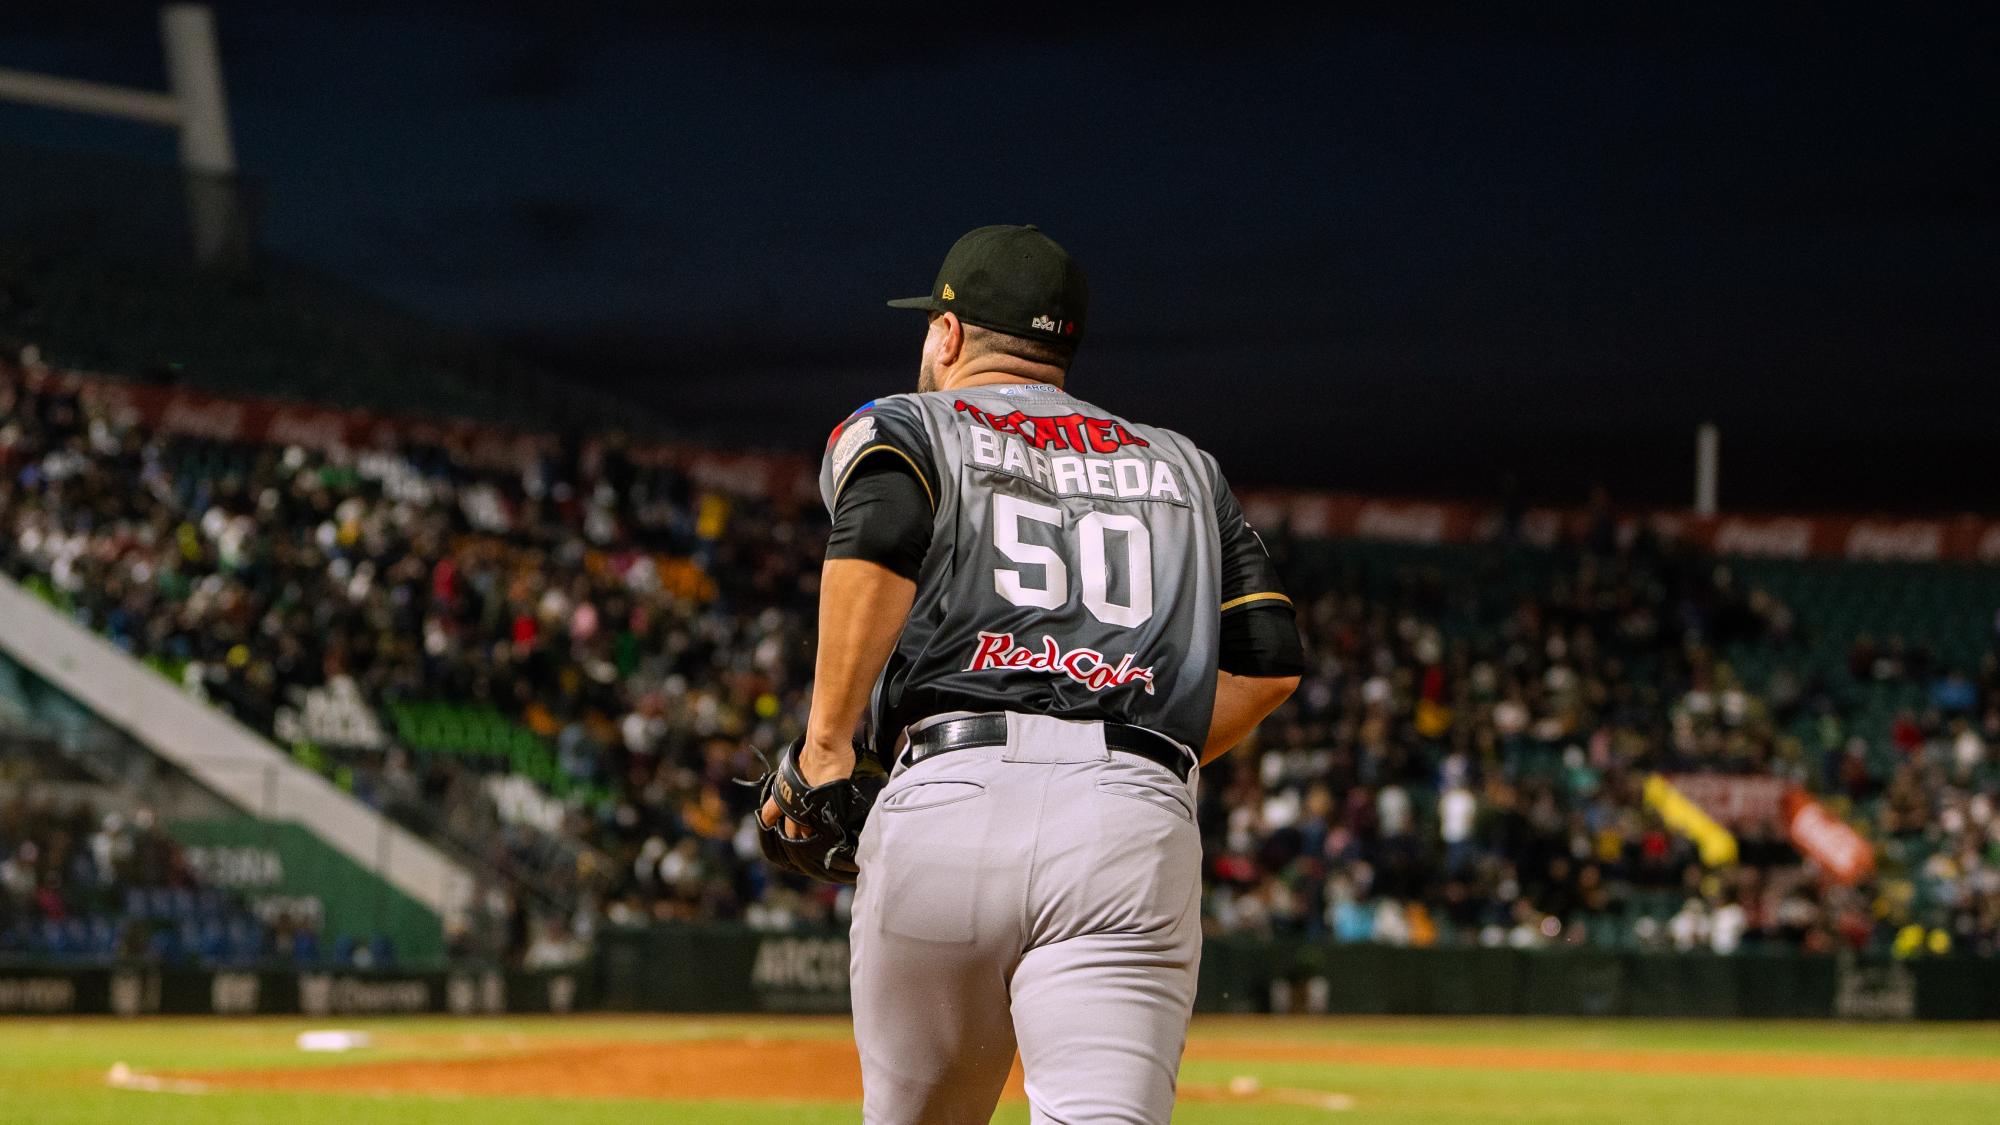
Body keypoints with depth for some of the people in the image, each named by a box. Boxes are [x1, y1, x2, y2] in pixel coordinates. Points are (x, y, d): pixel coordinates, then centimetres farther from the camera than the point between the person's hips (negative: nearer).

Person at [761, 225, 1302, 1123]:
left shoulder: (898, 426, 18)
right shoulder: (1182, 465, 30)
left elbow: (880, 540, -7)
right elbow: (1270, 663, 19)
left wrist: (824, 744, -3)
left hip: (951, 802, -1)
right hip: (1143, 830, 1)